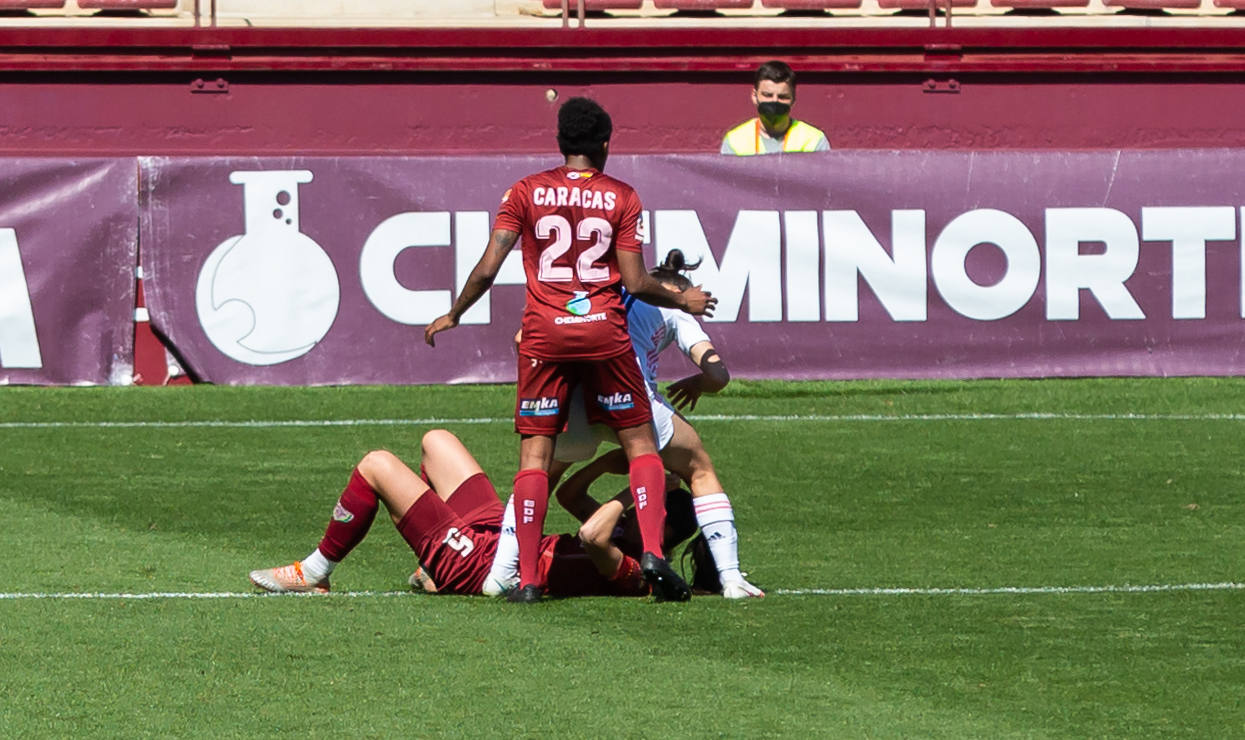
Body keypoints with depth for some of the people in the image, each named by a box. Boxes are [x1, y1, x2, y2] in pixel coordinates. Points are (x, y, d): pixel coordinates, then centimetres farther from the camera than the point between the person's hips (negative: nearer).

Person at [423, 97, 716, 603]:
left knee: (534, 452, 3)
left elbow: (487, 270, 0)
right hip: (605, 333, 0)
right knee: (640, 443, 10)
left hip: (544, 335, 0)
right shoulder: (621, 198, 3)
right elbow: (636, 283, -1)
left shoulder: (526, 192, 4)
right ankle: (653, 553, -7)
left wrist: (453, 315, 15)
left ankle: (526, 578, -5)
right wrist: (683, 301, 17)